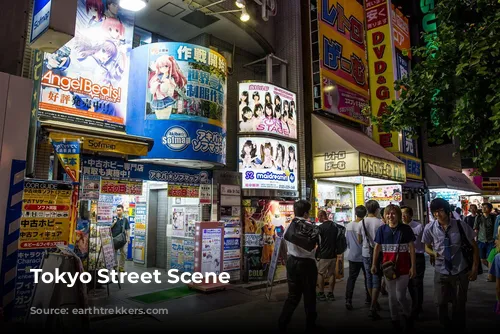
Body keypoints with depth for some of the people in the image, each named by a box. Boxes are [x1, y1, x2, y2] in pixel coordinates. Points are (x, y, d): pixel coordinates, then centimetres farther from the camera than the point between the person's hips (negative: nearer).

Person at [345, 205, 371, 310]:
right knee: (367, 278, 14)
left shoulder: (348, 226, 0)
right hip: (364, 256, -3)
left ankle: (348, 300, -7)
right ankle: (368, 299, 24)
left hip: (353, 256, 3)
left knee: (351, 278, 3)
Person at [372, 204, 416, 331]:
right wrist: (374, 264, 3)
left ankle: (408, 315, 27)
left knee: (400, 296, -2)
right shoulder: (382, 229, -2)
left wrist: (413, 266, -6)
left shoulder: (406, 229, -8)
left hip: (403, 268, -2)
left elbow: (412, 248, -4)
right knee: (392, 296, 12)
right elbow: (377, 247, 4)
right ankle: (395, 319, 29)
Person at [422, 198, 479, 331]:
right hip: (441, 271, 1)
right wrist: (433, 253, -18)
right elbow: (427, 248, 4)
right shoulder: (430, 228, -13)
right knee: (440, 303, 7)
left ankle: (458, 328, 37)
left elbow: (474, 247, -2)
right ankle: (447, 326, 34)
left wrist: (474, 268, -4)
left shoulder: (461, 225, -15)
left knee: (459, 304, 14)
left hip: (461, 271, -1)